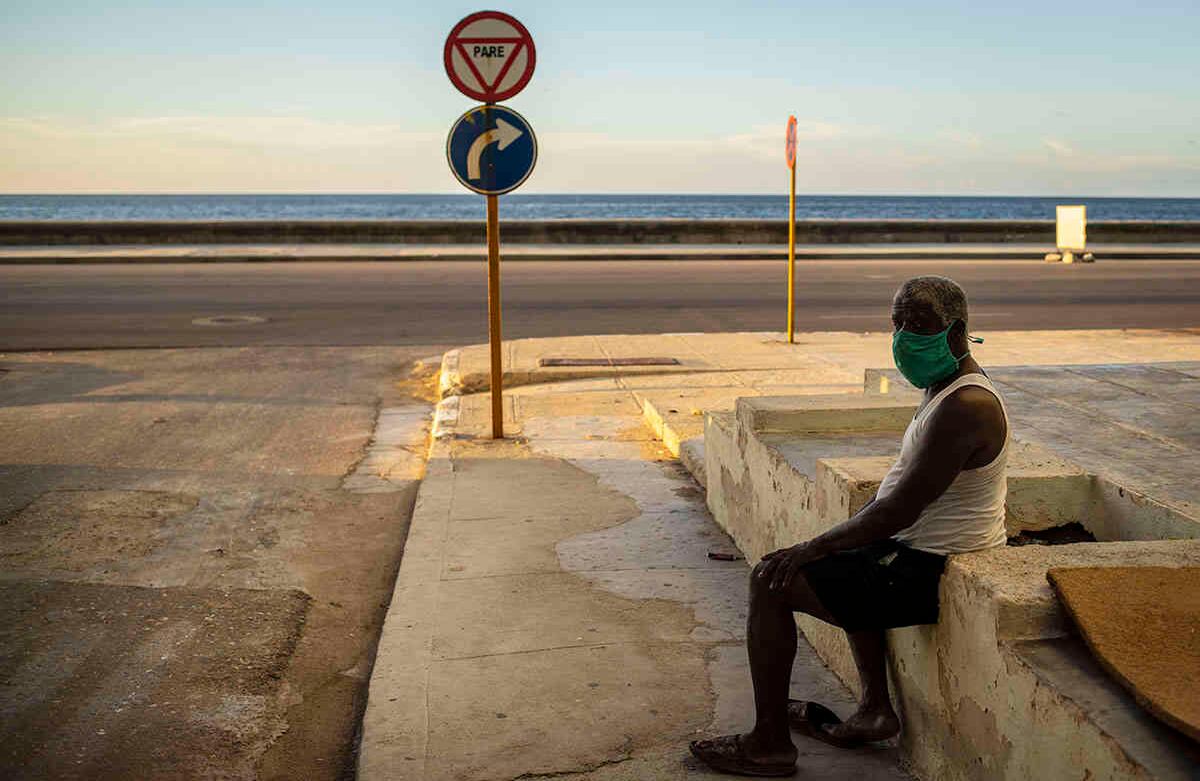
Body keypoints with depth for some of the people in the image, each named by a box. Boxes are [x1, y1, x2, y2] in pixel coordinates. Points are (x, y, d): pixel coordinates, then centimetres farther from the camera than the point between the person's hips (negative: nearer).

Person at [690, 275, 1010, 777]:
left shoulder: (965, 407, -24)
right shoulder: (949, 387, 10)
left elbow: (900, 510, -26)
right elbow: (899, 488, 17)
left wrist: (815, 548, -18)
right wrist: (834, 540, 11)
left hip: (927, 571, -11)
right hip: (923, 548, 11)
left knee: (771, 583, -10)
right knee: (848, 565, 37)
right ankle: (876, 710, 29)